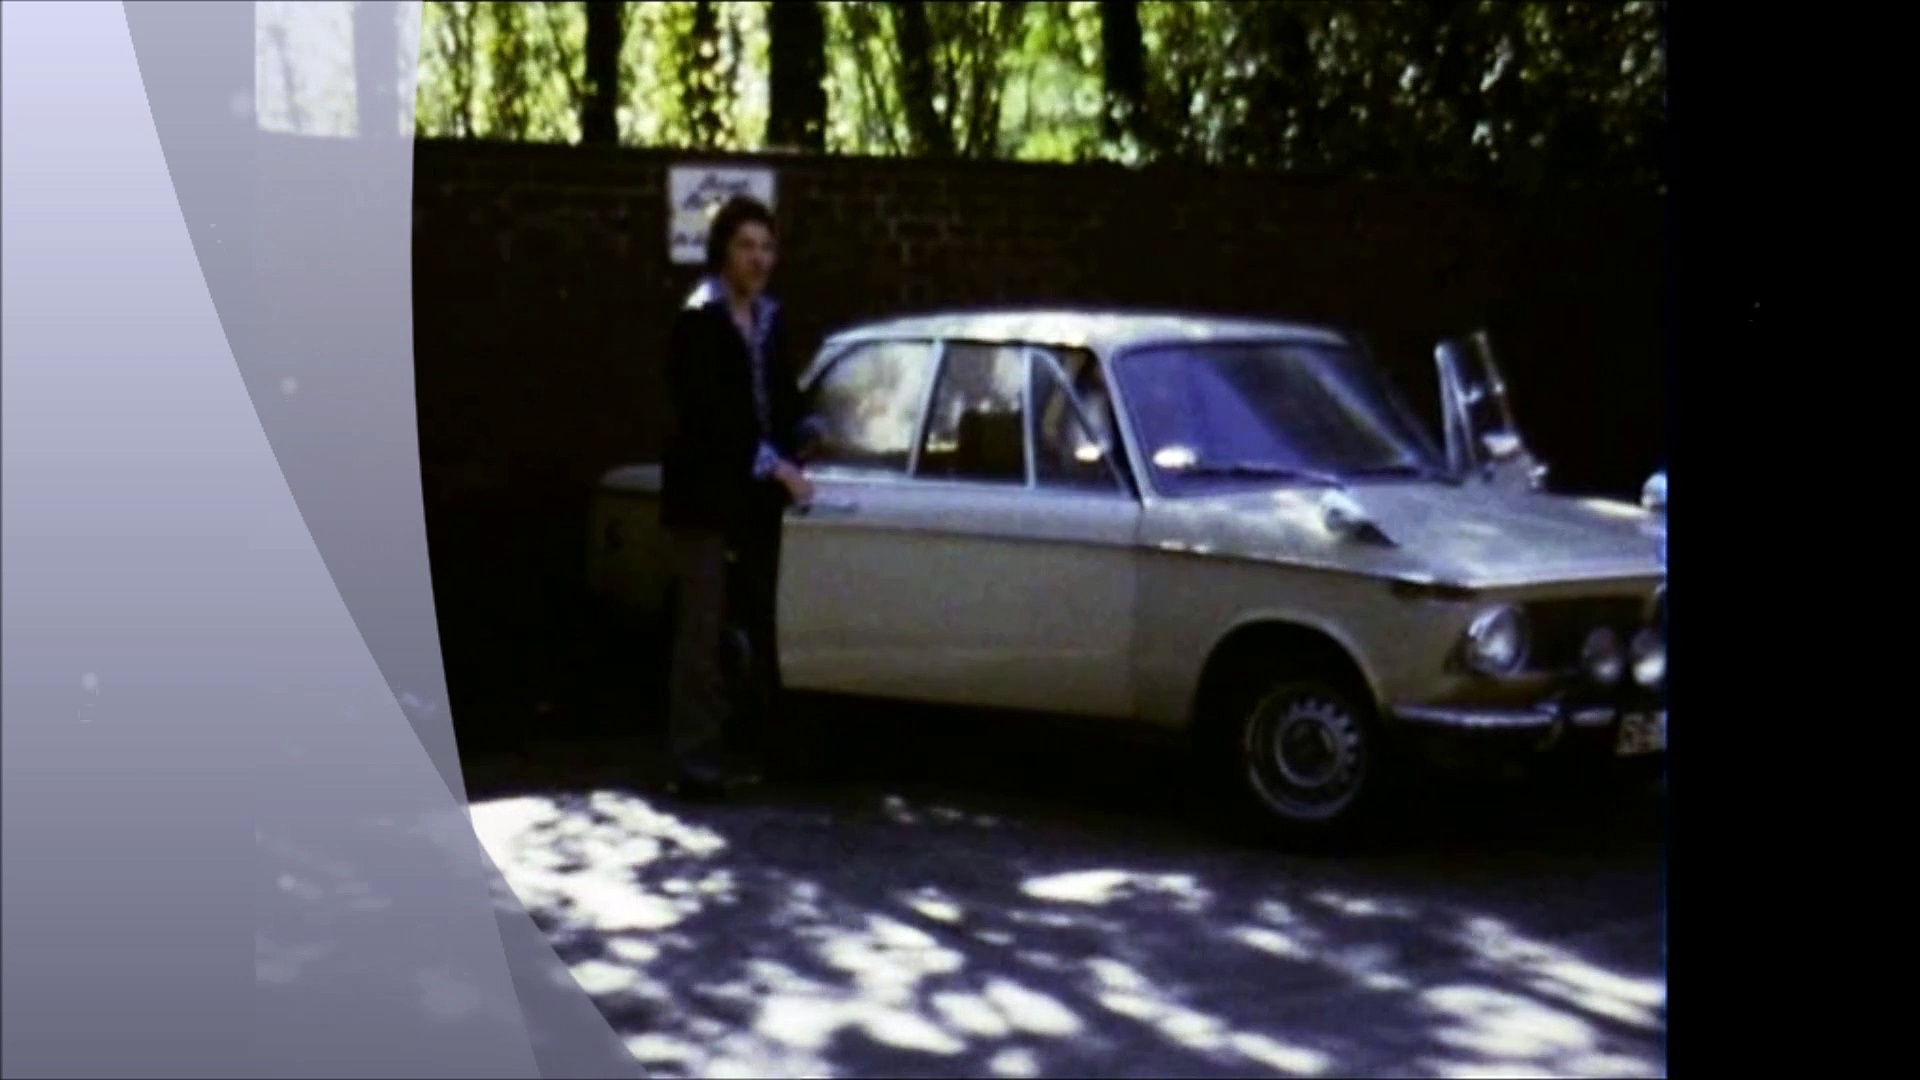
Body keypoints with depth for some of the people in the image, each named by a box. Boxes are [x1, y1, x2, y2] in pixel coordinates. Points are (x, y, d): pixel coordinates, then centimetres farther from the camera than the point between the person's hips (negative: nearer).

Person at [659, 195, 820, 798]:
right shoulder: (699, 320, -8)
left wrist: (805, 437, -1)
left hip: (758, 497, 7)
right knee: (704, 628, -8)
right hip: (708, 494, -7)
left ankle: (733, 747, 17)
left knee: (751, 626, 9)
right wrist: (776, 466, -19)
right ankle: (694, 755, -6)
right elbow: (709, 413, -16)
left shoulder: (769, 319, 13)